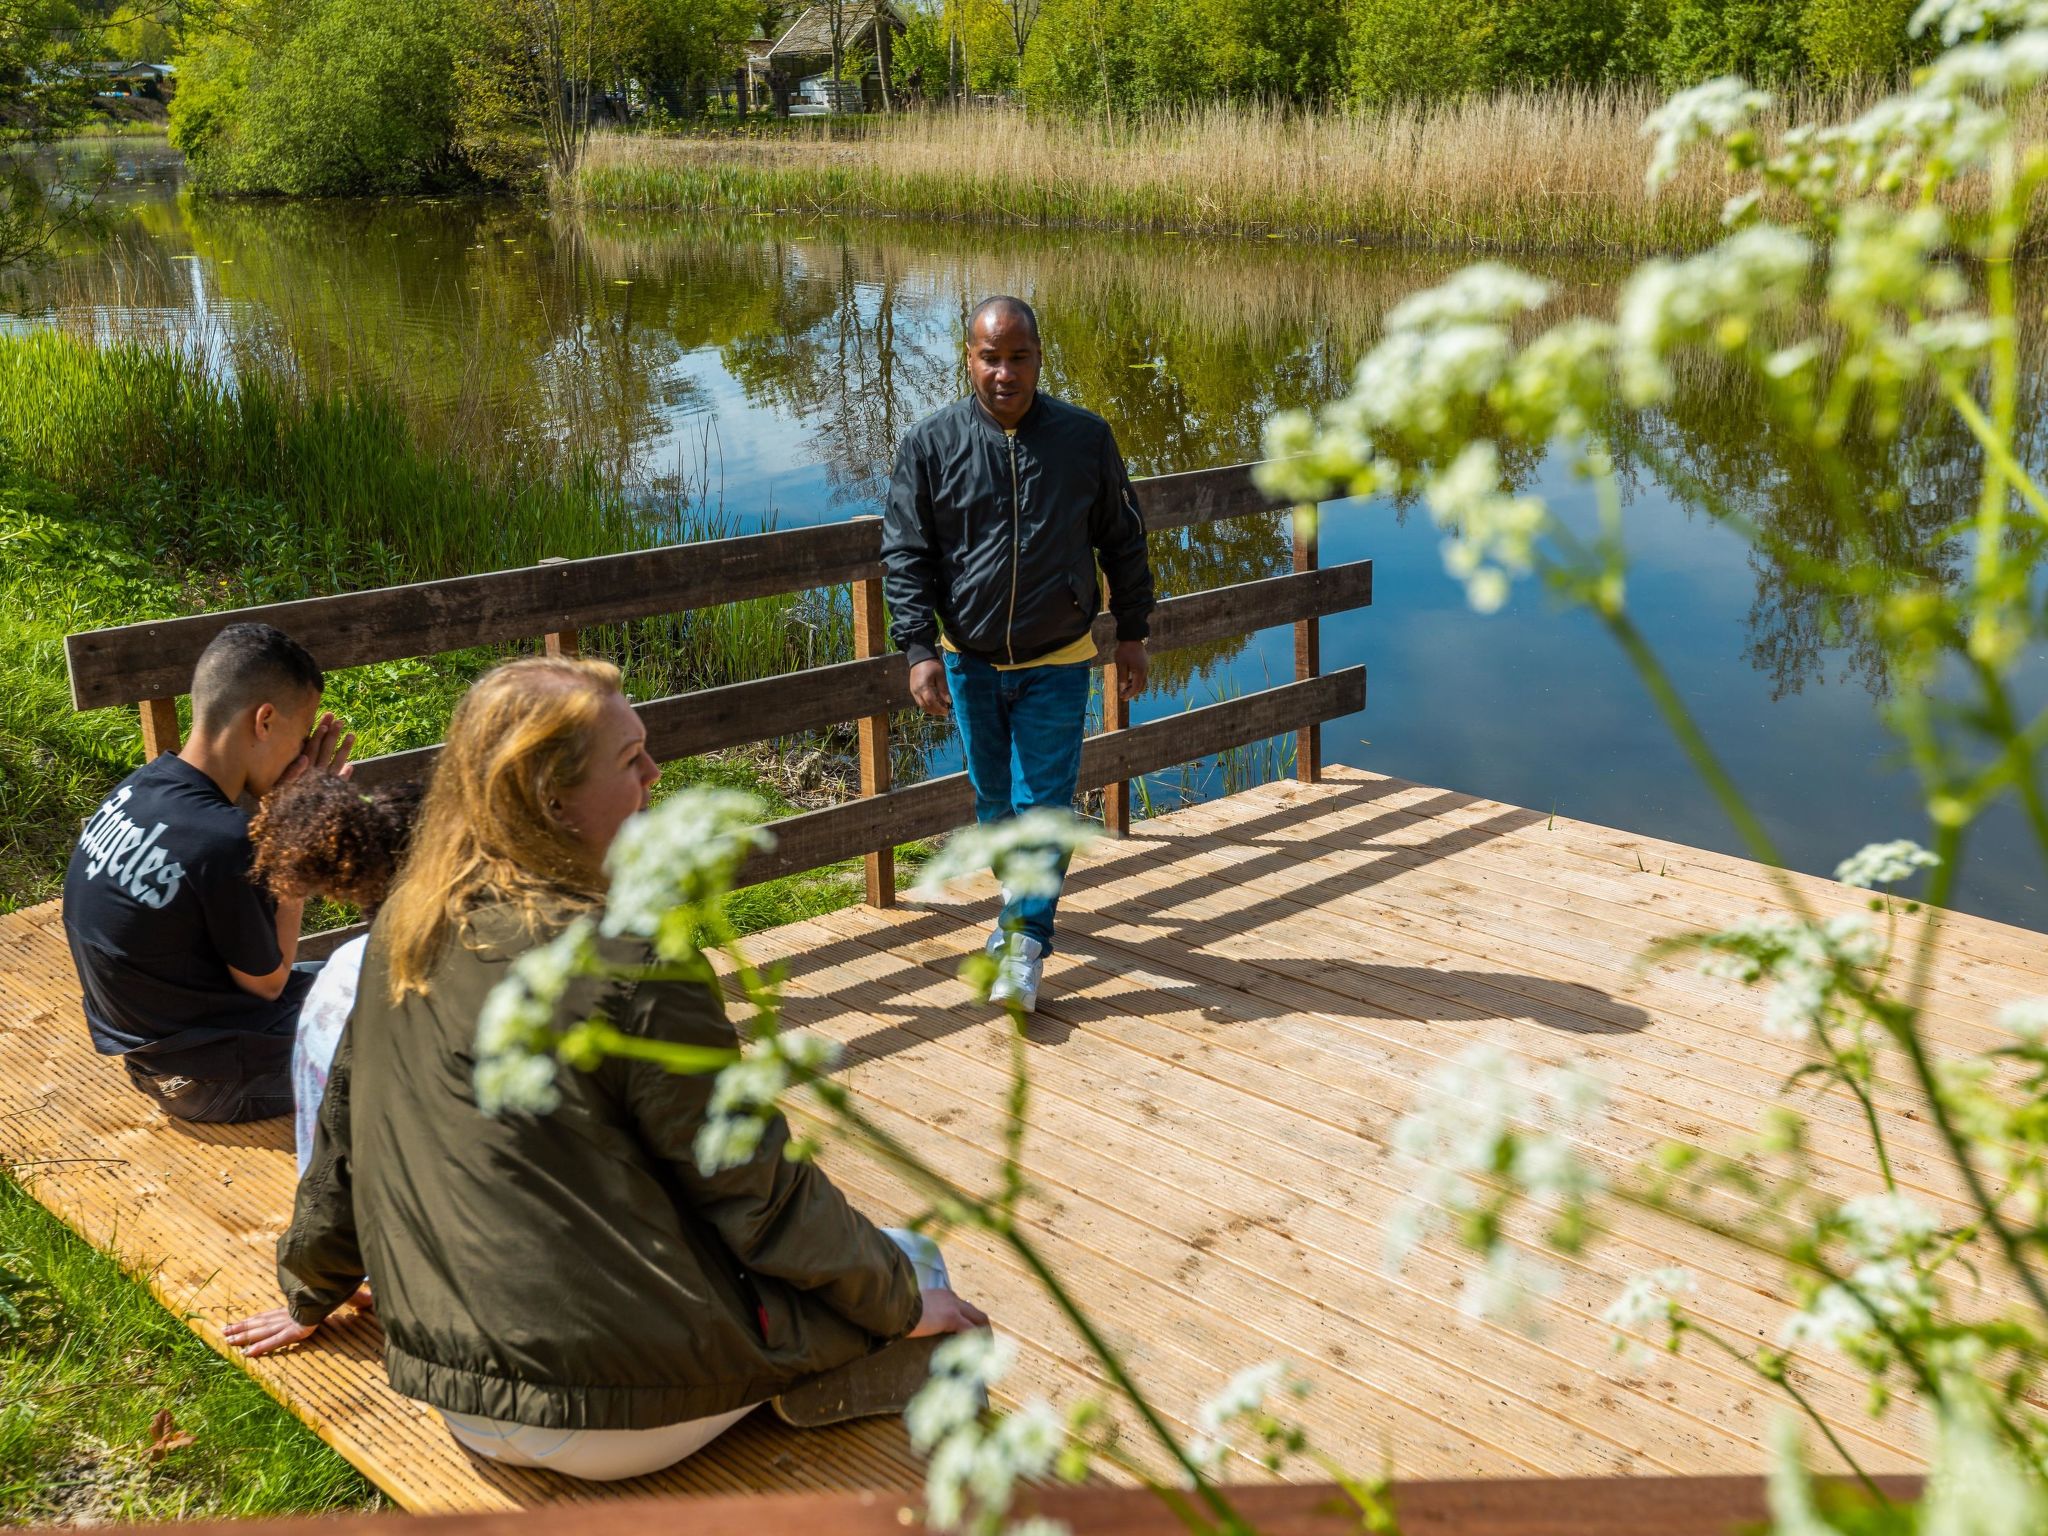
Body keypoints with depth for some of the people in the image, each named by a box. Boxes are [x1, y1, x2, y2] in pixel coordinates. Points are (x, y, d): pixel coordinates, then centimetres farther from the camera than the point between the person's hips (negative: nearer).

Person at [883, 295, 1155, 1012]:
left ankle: (1028, 940, 9)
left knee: (1043, 802, -3)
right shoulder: (930, 443, -7)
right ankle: (1018, 902, 39)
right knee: (993, 799, 15)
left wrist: (1132, 635, 7)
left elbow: (1123, 541, 5)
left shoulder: (1086, 437, -5)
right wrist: (919, 649, -12)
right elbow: (906, 554, -3)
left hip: (1056, 663, -1)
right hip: (968, 662, 2)